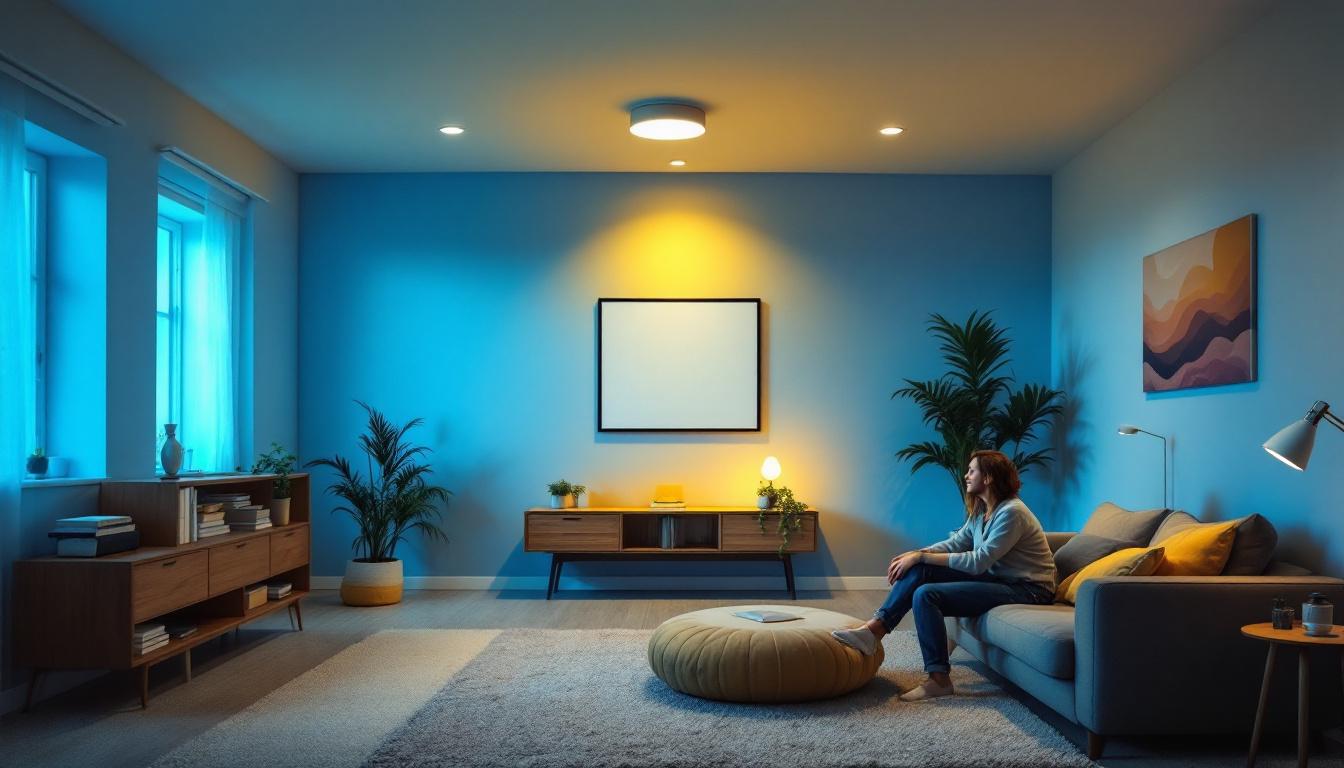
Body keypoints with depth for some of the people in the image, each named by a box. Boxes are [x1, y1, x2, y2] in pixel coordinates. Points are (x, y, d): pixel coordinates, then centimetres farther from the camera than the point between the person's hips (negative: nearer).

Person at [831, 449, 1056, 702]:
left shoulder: (1011, 512, -19)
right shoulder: (981, 510, 10)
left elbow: (978, 561, -24)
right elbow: (956, 543, 8)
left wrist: (922, 557, -20)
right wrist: (916, 554, -10)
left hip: (1026, 589, -9)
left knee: (926, 595, -23)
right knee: (918, 569, -8)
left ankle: (939, 680, -17)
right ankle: (875, 628, -14)